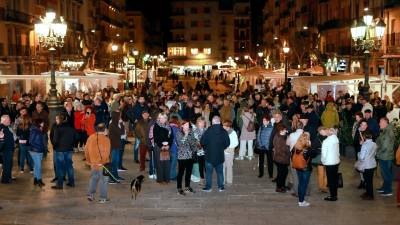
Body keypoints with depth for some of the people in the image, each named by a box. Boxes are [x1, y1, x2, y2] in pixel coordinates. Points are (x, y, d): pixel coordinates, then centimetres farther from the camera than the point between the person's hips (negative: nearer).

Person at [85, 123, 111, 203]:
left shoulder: (90, 138, 0)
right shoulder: (106, 139, -15)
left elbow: (86, 150, 5)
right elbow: (106, 153, -20)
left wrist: (89, 161, 14)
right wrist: (103, 162, -9)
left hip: (93, 163, 5)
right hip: (103, 164, -4)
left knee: (93, 178, 22)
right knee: (103, 180, 7)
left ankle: (90, 194, 17)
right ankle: (103, 198, 11)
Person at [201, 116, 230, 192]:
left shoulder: (208, 131, -14)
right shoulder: (224, 132, -5)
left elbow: (202, 142, -11)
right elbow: (227, 143, 1)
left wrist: (206, 148, 8)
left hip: (209, 154, -2)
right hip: (220, 155, 2)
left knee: (209, 172, 8)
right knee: (220, 171, 14)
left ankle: (208, 187, 12)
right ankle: (221, 186, 19)